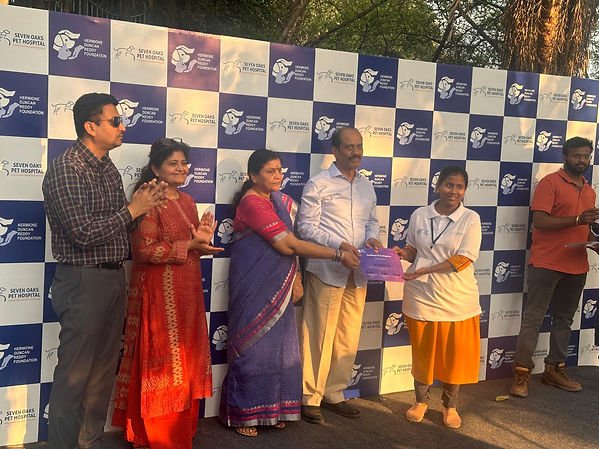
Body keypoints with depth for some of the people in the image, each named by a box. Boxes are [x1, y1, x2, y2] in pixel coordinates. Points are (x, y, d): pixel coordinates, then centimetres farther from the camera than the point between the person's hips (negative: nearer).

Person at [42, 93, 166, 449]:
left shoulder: (109, 169, 12)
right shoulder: (66, 169, -15)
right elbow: (83, 233, -21)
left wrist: (144, 203, -1)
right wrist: (132, 209, -14)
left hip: (115, 277, 9)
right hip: (84, 281, -8)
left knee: (104, 370, 15)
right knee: (74, 376, 1)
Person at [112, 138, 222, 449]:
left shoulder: (188, 202, 13)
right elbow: (144, 249, -21)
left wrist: (204, 239, 0)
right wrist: (188, 246, -20)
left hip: (187, 292, 8)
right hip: (159, 292, -8)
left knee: (185, 360, 14)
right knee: (161, 360, 1)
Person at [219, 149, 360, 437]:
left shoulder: (277, 200, 10)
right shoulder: (252, 203, -17)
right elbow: (288, 244, -21)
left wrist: (295, 277, 1)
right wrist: (339, 255, -18)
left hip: (276, 286, 8)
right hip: (254, 286, -8)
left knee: (277, 346, 10)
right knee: (254, 346, 0)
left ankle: (271, 409, 23)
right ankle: (242, 414, 14)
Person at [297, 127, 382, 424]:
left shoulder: (367, 186, 15)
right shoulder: (318, 184, -5)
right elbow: (307, 227, -9)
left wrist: (372, 237, -1)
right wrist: (339, 245, -20)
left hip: (357, 272, 6)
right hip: (326, 270, -6)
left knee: (349, 337, 11)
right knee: (319, 336, 0)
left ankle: (334, 393, 26)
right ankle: (310, 397, 13)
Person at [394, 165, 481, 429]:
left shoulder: (470, 219, -6)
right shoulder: (419, 215, 2)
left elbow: (463, 259, -13)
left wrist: (425, 270, -19)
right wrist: (404, 253, -11)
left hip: (457, 298, -1)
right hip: (422, 296, 1)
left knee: (455, 355, 7)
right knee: (422, 352, 11)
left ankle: (450, 405, 27)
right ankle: (421, 400, 31)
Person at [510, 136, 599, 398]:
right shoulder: (550, 183, -6)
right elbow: (539, 221, -16)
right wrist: (577, 220, -24)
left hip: (576, 265, 7)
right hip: (546, 263, -7)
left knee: (564, 319, 13)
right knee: (533, 318, -4)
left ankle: (555, 369, 23)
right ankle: (522, 372, 0)